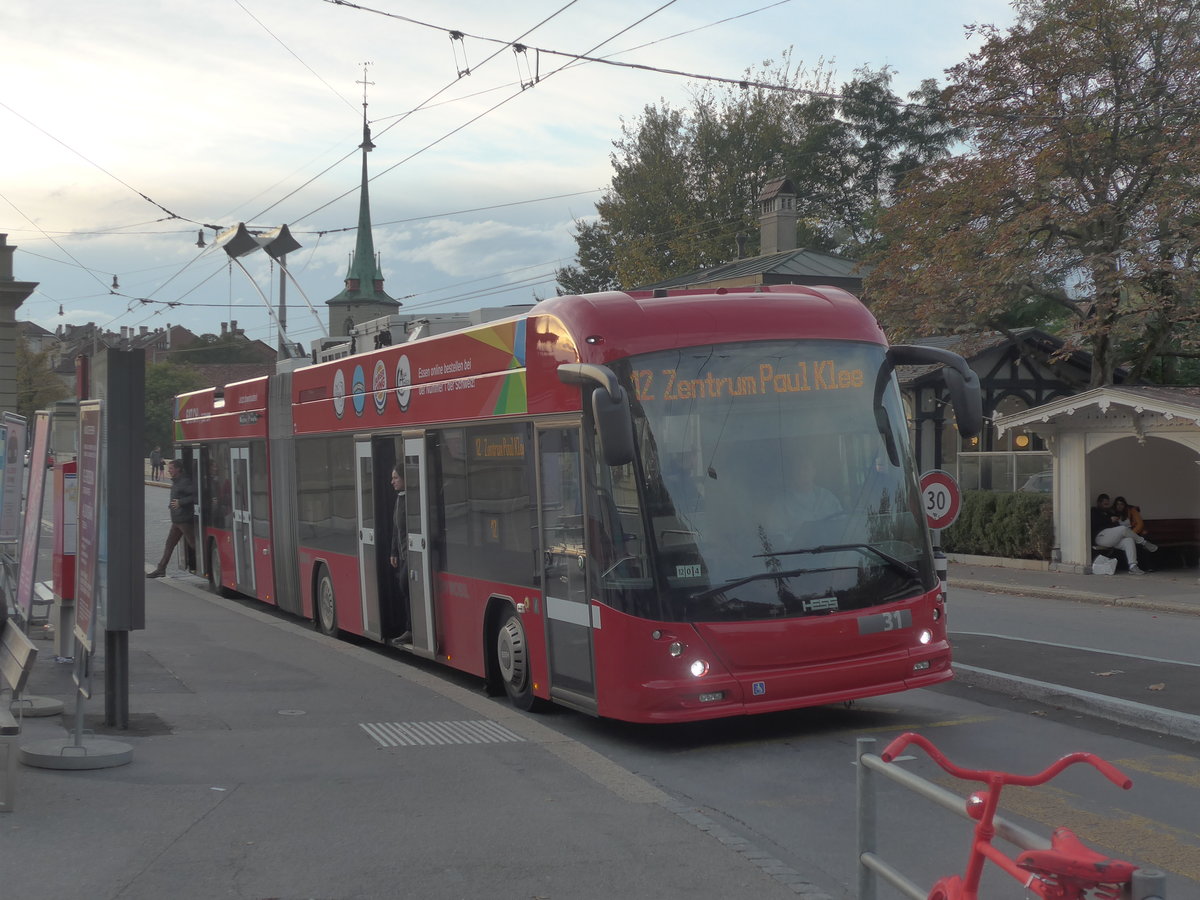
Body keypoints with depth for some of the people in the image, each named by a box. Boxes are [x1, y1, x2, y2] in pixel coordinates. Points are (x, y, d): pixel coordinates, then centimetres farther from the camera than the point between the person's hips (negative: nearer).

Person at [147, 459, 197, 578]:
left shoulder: (185, 482, -16)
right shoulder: (175, 482, 14)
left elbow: (196, 495, -25)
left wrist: (180, 502, -23)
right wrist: (171, 504, 12)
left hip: (185, 520, -10)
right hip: (176, 520, 10)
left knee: (193, 544, -4)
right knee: (169, 544, 11)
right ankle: (161, 569, 15)